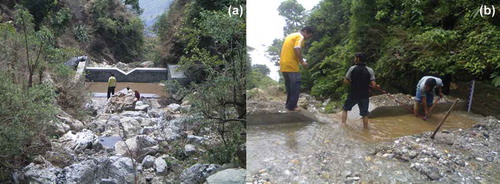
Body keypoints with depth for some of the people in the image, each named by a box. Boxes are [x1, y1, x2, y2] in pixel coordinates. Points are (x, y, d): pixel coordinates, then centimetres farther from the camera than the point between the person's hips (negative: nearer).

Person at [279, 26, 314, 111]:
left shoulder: (291, 35, 22)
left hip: (284, 65, 9)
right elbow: (297, 49, -20)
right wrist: (302, 61, -10)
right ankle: (292, 106, 2)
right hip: (291, 65, -9)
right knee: (295, 86, -1)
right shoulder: (300, 36, -5)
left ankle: (289, 104, 20)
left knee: (289, 85, 16)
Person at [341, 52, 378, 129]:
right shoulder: (370, 70, -6)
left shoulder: (352, 68, -8)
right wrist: (376, 87, 11)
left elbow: (345, 81, -6)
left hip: (353, 94, -1)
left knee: (345, 109, 19)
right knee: (365, 114, 13)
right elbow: (373, 85, -11)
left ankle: (343, 125, 10)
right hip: (364, 96, 1)